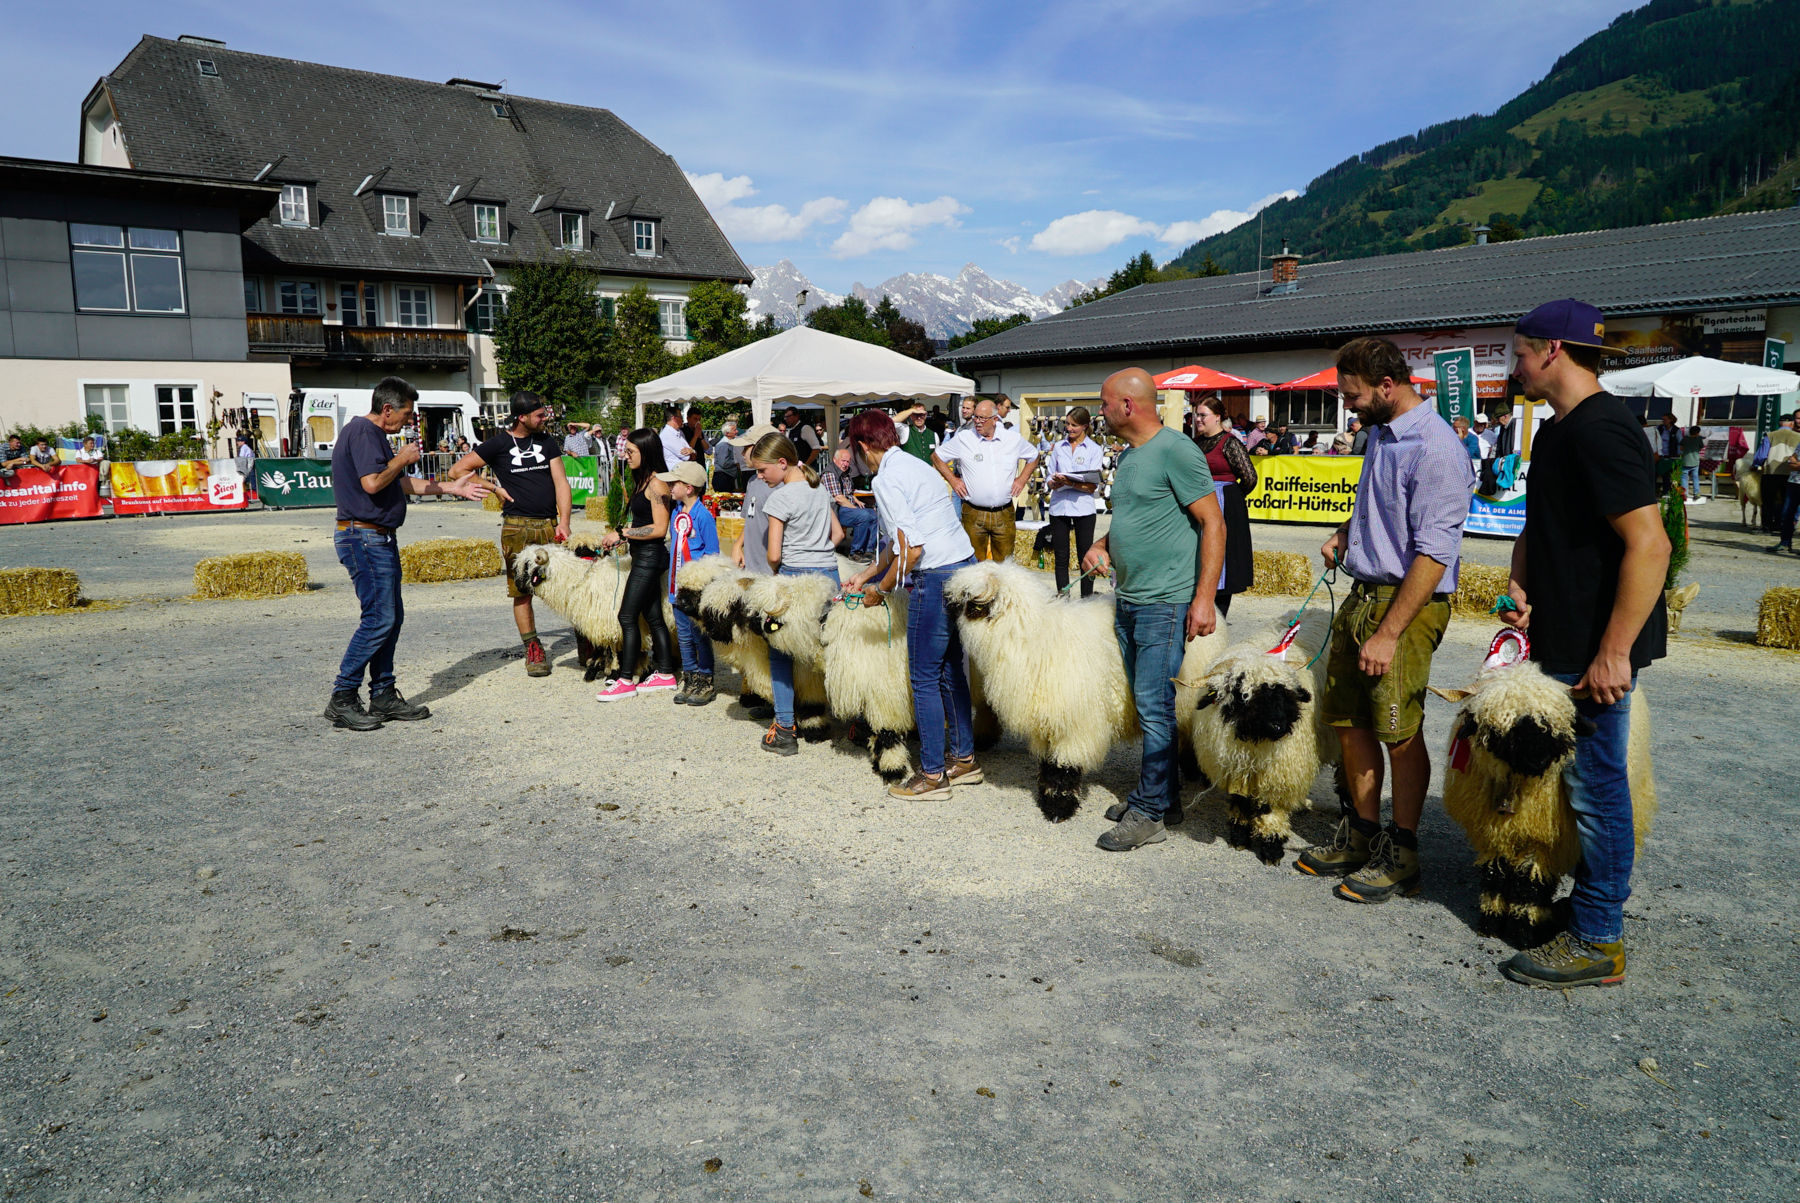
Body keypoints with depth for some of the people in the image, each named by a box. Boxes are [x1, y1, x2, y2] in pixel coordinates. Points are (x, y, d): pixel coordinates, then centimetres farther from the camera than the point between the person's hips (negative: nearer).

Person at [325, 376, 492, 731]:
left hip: (380, 539, 11)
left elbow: (403, 483, 27)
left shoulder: (376, 435, 21)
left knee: (392, 616, 11)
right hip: (365, 538, -11)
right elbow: (372, 483, -25)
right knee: (379, 618, -11)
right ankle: (342, 700, -4)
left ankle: (383, 696, 16)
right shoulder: (362, 431, -13)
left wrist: (453, 488, 27)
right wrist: (402, 459, -9)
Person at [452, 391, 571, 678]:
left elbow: (561, 482, 5)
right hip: (517, 527, -2)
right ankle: (532, 648, 8)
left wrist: (564, 521, -6)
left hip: (549, 525, 2)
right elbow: (457, 471, 5)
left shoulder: (547, 442, 12)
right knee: (521, 591, 0)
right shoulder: (499, 444, 3)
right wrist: (495, 487, 3)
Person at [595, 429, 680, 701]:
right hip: (643, 556, 10)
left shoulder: (656, 484, -16)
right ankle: (665, 674, 20)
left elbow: (659, 528, -20)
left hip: (650, 556, -10)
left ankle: (625, 681, -3)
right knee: (653, 616, 13)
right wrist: (618, 538, 11)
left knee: (627, 617, -7)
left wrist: (622, 533, -15)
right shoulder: (642, 481, 15)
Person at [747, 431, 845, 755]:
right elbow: (838, 533, 22)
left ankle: (784, 730, 1)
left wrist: (777, 571, 9)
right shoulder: (819, 489, 12)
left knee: (780, 654, 3)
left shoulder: (780, 497, -10)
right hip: (829, 573, 7)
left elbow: (774, 555, -11)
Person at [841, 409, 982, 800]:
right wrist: (866, 575, 30)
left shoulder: (887, 479, -12)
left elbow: (911, 549, -19)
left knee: (924, 678, 1)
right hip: (965, 568, 9)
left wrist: (881, 589, -6)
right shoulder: (913, 466, 18)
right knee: (950, 669, 19)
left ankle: (932, 775, 9)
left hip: (936, 580, -9)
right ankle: (964, 759, 29)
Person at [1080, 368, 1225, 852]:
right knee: (1146, 703, 15)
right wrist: (1102, 546, 8)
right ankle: (1161, 790, 27)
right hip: (1128, 599, 9)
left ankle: (1149, 814, 3)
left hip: (1166, 603, -9)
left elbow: (1213, 524, -15)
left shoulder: (1176, 451, -13)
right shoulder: (1128, 455, 15)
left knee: (1155, 705, -4)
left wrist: (1204, 598, -20)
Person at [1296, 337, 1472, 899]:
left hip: (1407, 600, -9)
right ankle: (1360, 835, 28)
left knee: (1400, 732, 0)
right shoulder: (1381, 433, 12)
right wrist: (1344, 533, 10)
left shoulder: (1435, 448, -18)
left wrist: (1388, 634, -23)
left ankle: (1401, 854, 14)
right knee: (1350, 720, 13)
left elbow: (1433, 554, -22)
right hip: (1362, 593, 9)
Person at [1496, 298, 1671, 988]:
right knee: (1584, 781, 17)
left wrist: (1614, 653, -25)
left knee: (1594, 784, -2)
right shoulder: (1556, 431, 14)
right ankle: (1591, 901, 30)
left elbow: (1649, 544, -25)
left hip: (1597, 652, -10)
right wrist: (1519, 586, 6)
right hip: (1562, 644, 10)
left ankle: (1598, 943, 9)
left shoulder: (1601, 430, -18)